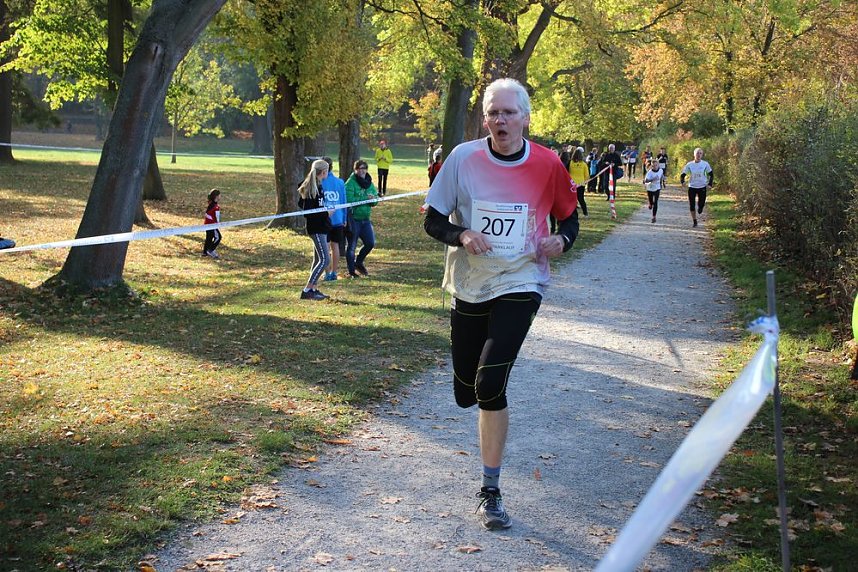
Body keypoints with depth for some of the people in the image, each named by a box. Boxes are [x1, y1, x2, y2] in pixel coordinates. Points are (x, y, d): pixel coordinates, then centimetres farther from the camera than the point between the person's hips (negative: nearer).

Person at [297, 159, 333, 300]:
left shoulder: (318, 186, 11)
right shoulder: (312, 189, -18)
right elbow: (308, 212, -21)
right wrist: (326, 213, -15)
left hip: (321, 228, 10)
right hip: (316, 228, -10)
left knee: (318, 259, 14)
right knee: (325, 259, -12)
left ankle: (314, 289, 19)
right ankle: (307, 291, -12)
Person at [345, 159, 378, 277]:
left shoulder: (369, 183, 10)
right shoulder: (350, 183, -12)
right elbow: (349, 200, -23)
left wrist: (373, 199, -15)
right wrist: (365, 198, -23)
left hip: (365, 219, 6)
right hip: (353, 219, -6)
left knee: (370, 243, 6)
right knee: (352, 246, 3)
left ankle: (359, 262, 30)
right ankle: (351, 271, 14)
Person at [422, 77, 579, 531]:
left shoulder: (547, 165, -6)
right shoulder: (463, 159, -6)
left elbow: (569, 217, 10)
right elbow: (433, 221, -1)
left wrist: (561, 240, -12)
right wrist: (462, 235, -21)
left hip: (520, 284, -2)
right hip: (469, 286, 3)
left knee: (489, 384, -20)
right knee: (466, 394, 9)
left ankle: (490, 492, -4)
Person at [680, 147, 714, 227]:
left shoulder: (705, 164, -4)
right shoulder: (689, 165, -5)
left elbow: (711, 175, 6)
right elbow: (683, 174, 1)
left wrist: (710, 184, -5)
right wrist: (682, 181, -19)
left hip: (702, 187, 0)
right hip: (692, 187, 0)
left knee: (701, 204, -7)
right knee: (692, 206, 0)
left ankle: (700, 207, 32)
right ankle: (694, 221, 16)